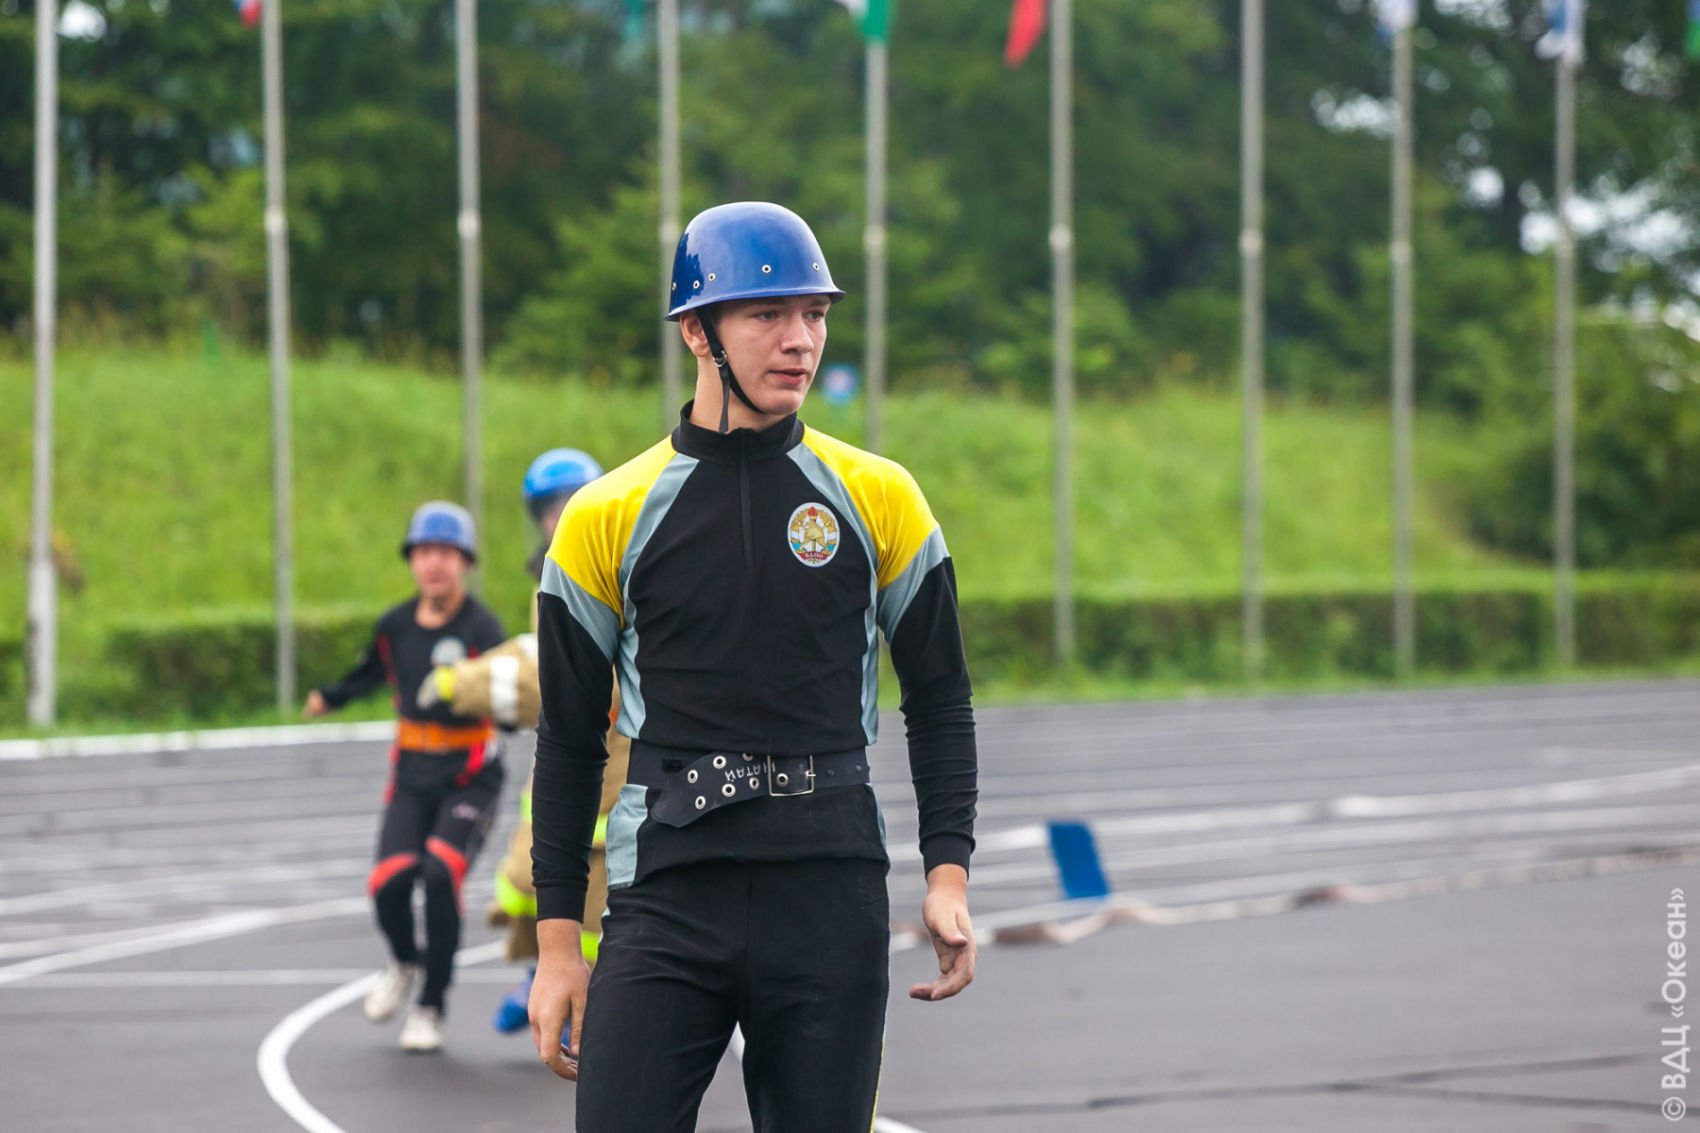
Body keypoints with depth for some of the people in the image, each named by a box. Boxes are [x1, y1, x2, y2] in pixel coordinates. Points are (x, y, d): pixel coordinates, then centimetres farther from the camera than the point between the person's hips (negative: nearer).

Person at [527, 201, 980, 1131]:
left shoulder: (879, 500, 6)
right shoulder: (607, 519, 4)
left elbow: (939, 698, 12)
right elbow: (569, 742, 8)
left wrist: (948, 873, 0)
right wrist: (558, 941, 4)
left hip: (833, 889, 1)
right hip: (665, 893, -1)